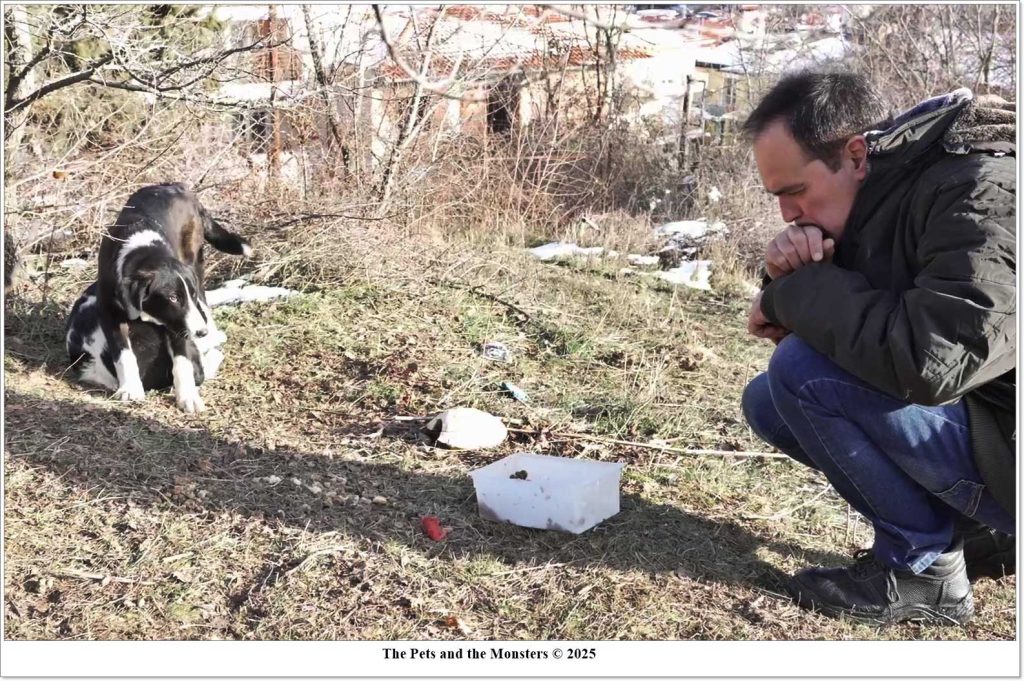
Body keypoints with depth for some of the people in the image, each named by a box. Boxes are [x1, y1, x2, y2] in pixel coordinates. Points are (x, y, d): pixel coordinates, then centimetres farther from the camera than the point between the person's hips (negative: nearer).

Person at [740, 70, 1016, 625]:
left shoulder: (983, 194, -24)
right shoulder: (878, 197, 3)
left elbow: (927, 360, -36)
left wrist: (798, 291, -22)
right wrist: (790, 278, -15)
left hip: (1006, 456, -9)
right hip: (970, 419, 9)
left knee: (801, 370, -23)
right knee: (768, 401, 6)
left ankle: (923, 568, -6)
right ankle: (978, 533, 8)